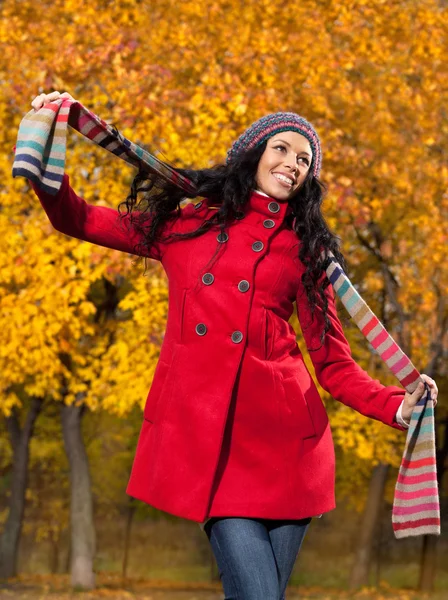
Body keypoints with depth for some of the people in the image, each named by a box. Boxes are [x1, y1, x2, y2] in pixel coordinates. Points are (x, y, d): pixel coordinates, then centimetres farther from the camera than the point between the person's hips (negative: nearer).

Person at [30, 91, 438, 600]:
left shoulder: (305, 249, 15)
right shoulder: (185, 224, 15)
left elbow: (333, 363, 10)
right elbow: (75, 219, 19)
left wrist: (397, 407, -7)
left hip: (282, 431, 1)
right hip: (202, 428, -1)